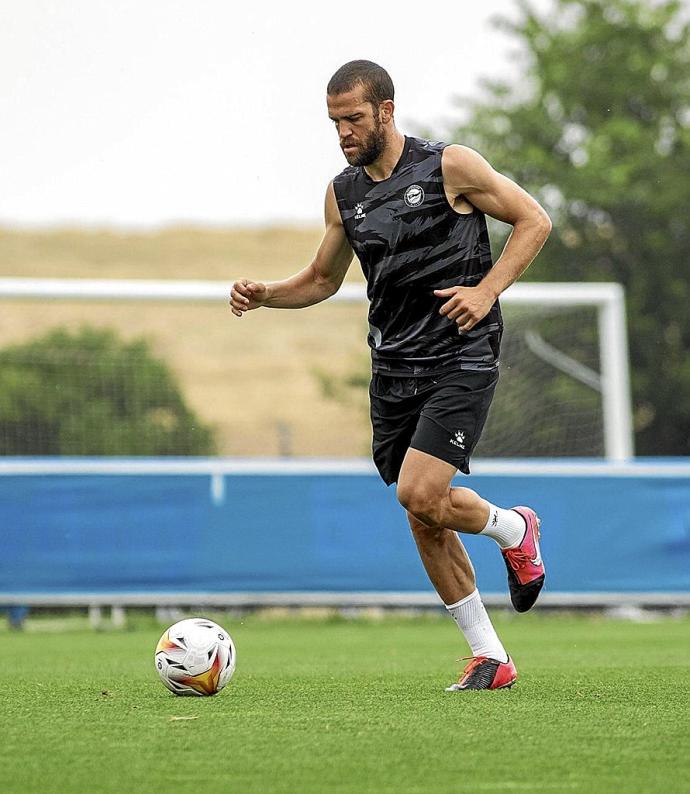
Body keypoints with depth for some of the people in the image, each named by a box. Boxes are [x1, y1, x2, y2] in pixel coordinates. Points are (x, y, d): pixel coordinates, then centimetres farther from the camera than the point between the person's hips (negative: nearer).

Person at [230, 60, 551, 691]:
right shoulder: (344, 193, 10)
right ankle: (491, 658, 13)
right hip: (394, 369, 6)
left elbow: (533, 220, -1)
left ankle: (514, 529, 11)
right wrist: (263, 295, 4)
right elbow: (324, 280, 22)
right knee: (423, 521, 3)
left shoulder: (450, 166, -6)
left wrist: (487, 290, -13)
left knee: (420, 494, -21)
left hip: (460, 359, -6)